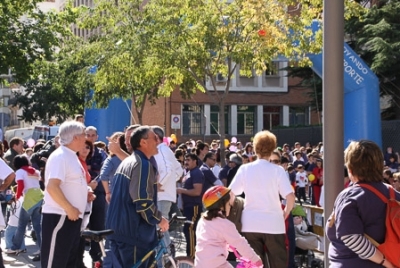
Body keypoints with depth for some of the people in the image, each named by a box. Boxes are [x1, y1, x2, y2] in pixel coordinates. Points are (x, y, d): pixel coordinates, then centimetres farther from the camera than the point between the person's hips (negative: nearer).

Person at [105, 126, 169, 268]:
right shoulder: (143, 164, -15)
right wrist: (160, 219, -7)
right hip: (132, 231, -10)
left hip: (118, 227, 10)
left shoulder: (126, 162, 17)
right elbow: (143, 202, -22)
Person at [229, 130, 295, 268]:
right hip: (273, 223, -2)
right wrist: (285, 213, 5)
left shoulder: (244, 169, 2)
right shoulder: (277, 170, -6)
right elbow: (290, 197, -13)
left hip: (250, 224, 2)